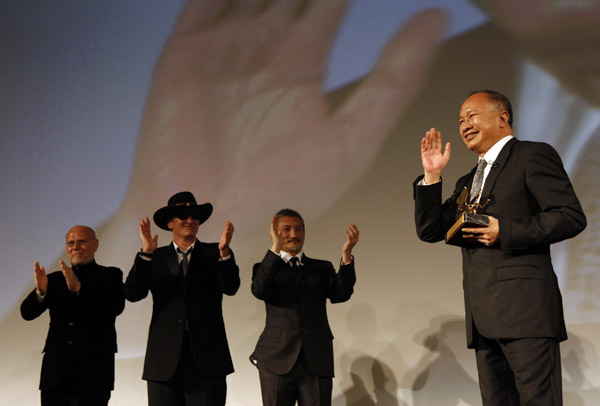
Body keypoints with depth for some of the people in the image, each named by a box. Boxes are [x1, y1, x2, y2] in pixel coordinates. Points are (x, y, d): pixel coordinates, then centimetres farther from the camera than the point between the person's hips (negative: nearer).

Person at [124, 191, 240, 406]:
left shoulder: (213, 253, 10)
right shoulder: (155, 258, 11)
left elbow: (230, 287, -6)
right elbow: (132, 294, -3)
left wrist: (224, 251, -22)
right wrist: (146, 253, -14)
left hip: (207, 361, -1)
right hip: (165, 363, 1)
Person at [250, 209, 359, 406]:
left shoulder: (321, 268, 16)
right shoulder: (266, 268, 12)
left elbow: (341, 294, -3)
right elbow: (259, 291, -11)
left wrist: (347, 254, -17)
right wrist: (275, 249, -21)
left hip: (316, 361, 1)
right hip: (277, 360, -1)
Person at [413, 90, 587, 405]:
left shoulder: (533, 155, 3)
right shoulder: (467, 183, 26)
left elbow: (571, 216, -8)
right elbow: (429, 230, 19)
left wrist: (504, 233, -14)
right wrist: (431, 177, 8)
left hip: (524, 307, -8)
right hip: (483, 318, 8)